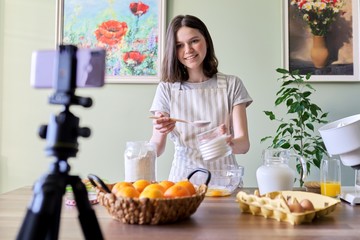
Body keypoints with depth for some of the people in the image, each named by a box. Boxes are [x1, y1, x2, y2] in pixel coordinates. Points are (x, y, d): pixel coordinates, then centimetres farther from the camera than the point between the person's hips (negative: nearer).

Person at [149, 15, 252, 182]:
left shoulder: (231, 85, 2)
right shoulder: (166, 88, 4)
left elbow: (244, 143, -4)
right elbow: (156, 149, 2)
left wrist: (230, 143, -24)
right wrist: (159, 132, -18)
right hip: (182, 179, 0)